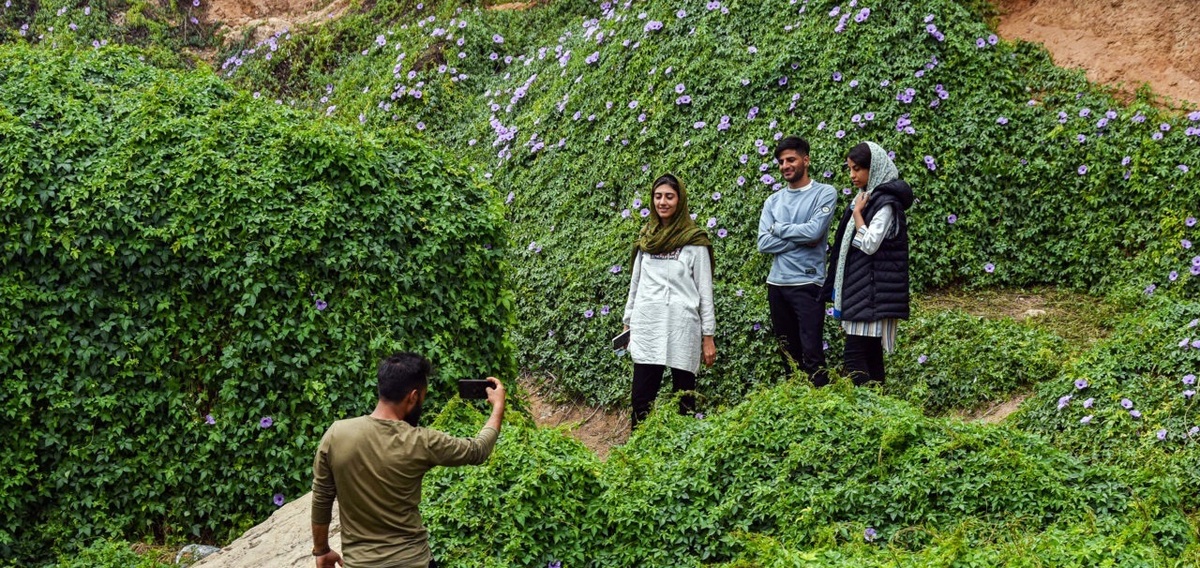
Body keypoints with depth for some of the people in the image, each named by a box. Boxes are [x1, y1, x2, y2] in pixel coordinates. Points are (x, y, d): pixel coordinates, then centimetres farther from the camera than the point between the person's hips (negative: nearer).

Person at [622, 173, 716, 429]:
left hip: (682, 327, -3)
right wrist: (628, 321, 17)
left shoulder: (694, 241, -1)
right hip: (647, 325, 3)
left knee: (684, 397, 2)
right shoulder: (646, 238, 11)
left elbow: (705, 290, -1)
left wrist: (708, 336, -3)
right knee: (641, 398, -2)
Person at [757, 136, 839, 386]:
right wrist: (800, 240, -9)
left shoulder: (825, 194, -1)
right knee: (788, 353, 10)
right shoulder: (773, 201, 11)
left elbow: (814, 231, -16)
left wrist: (778, 228, -3)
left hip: (807, 284, -5)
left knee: (812, 352, -10)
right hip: (776, 284, 5)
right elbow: (763, 243, 0)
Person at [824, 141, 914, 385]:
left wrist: (857, 213, -11)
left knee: (854, 358, -14)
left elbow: (869, 243, -20)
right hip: (859, 288, 9)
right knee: (870, 354, 8)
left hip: (872, 290, -9)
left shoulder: (886, 202, -12)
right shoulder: (867, 198, 16)